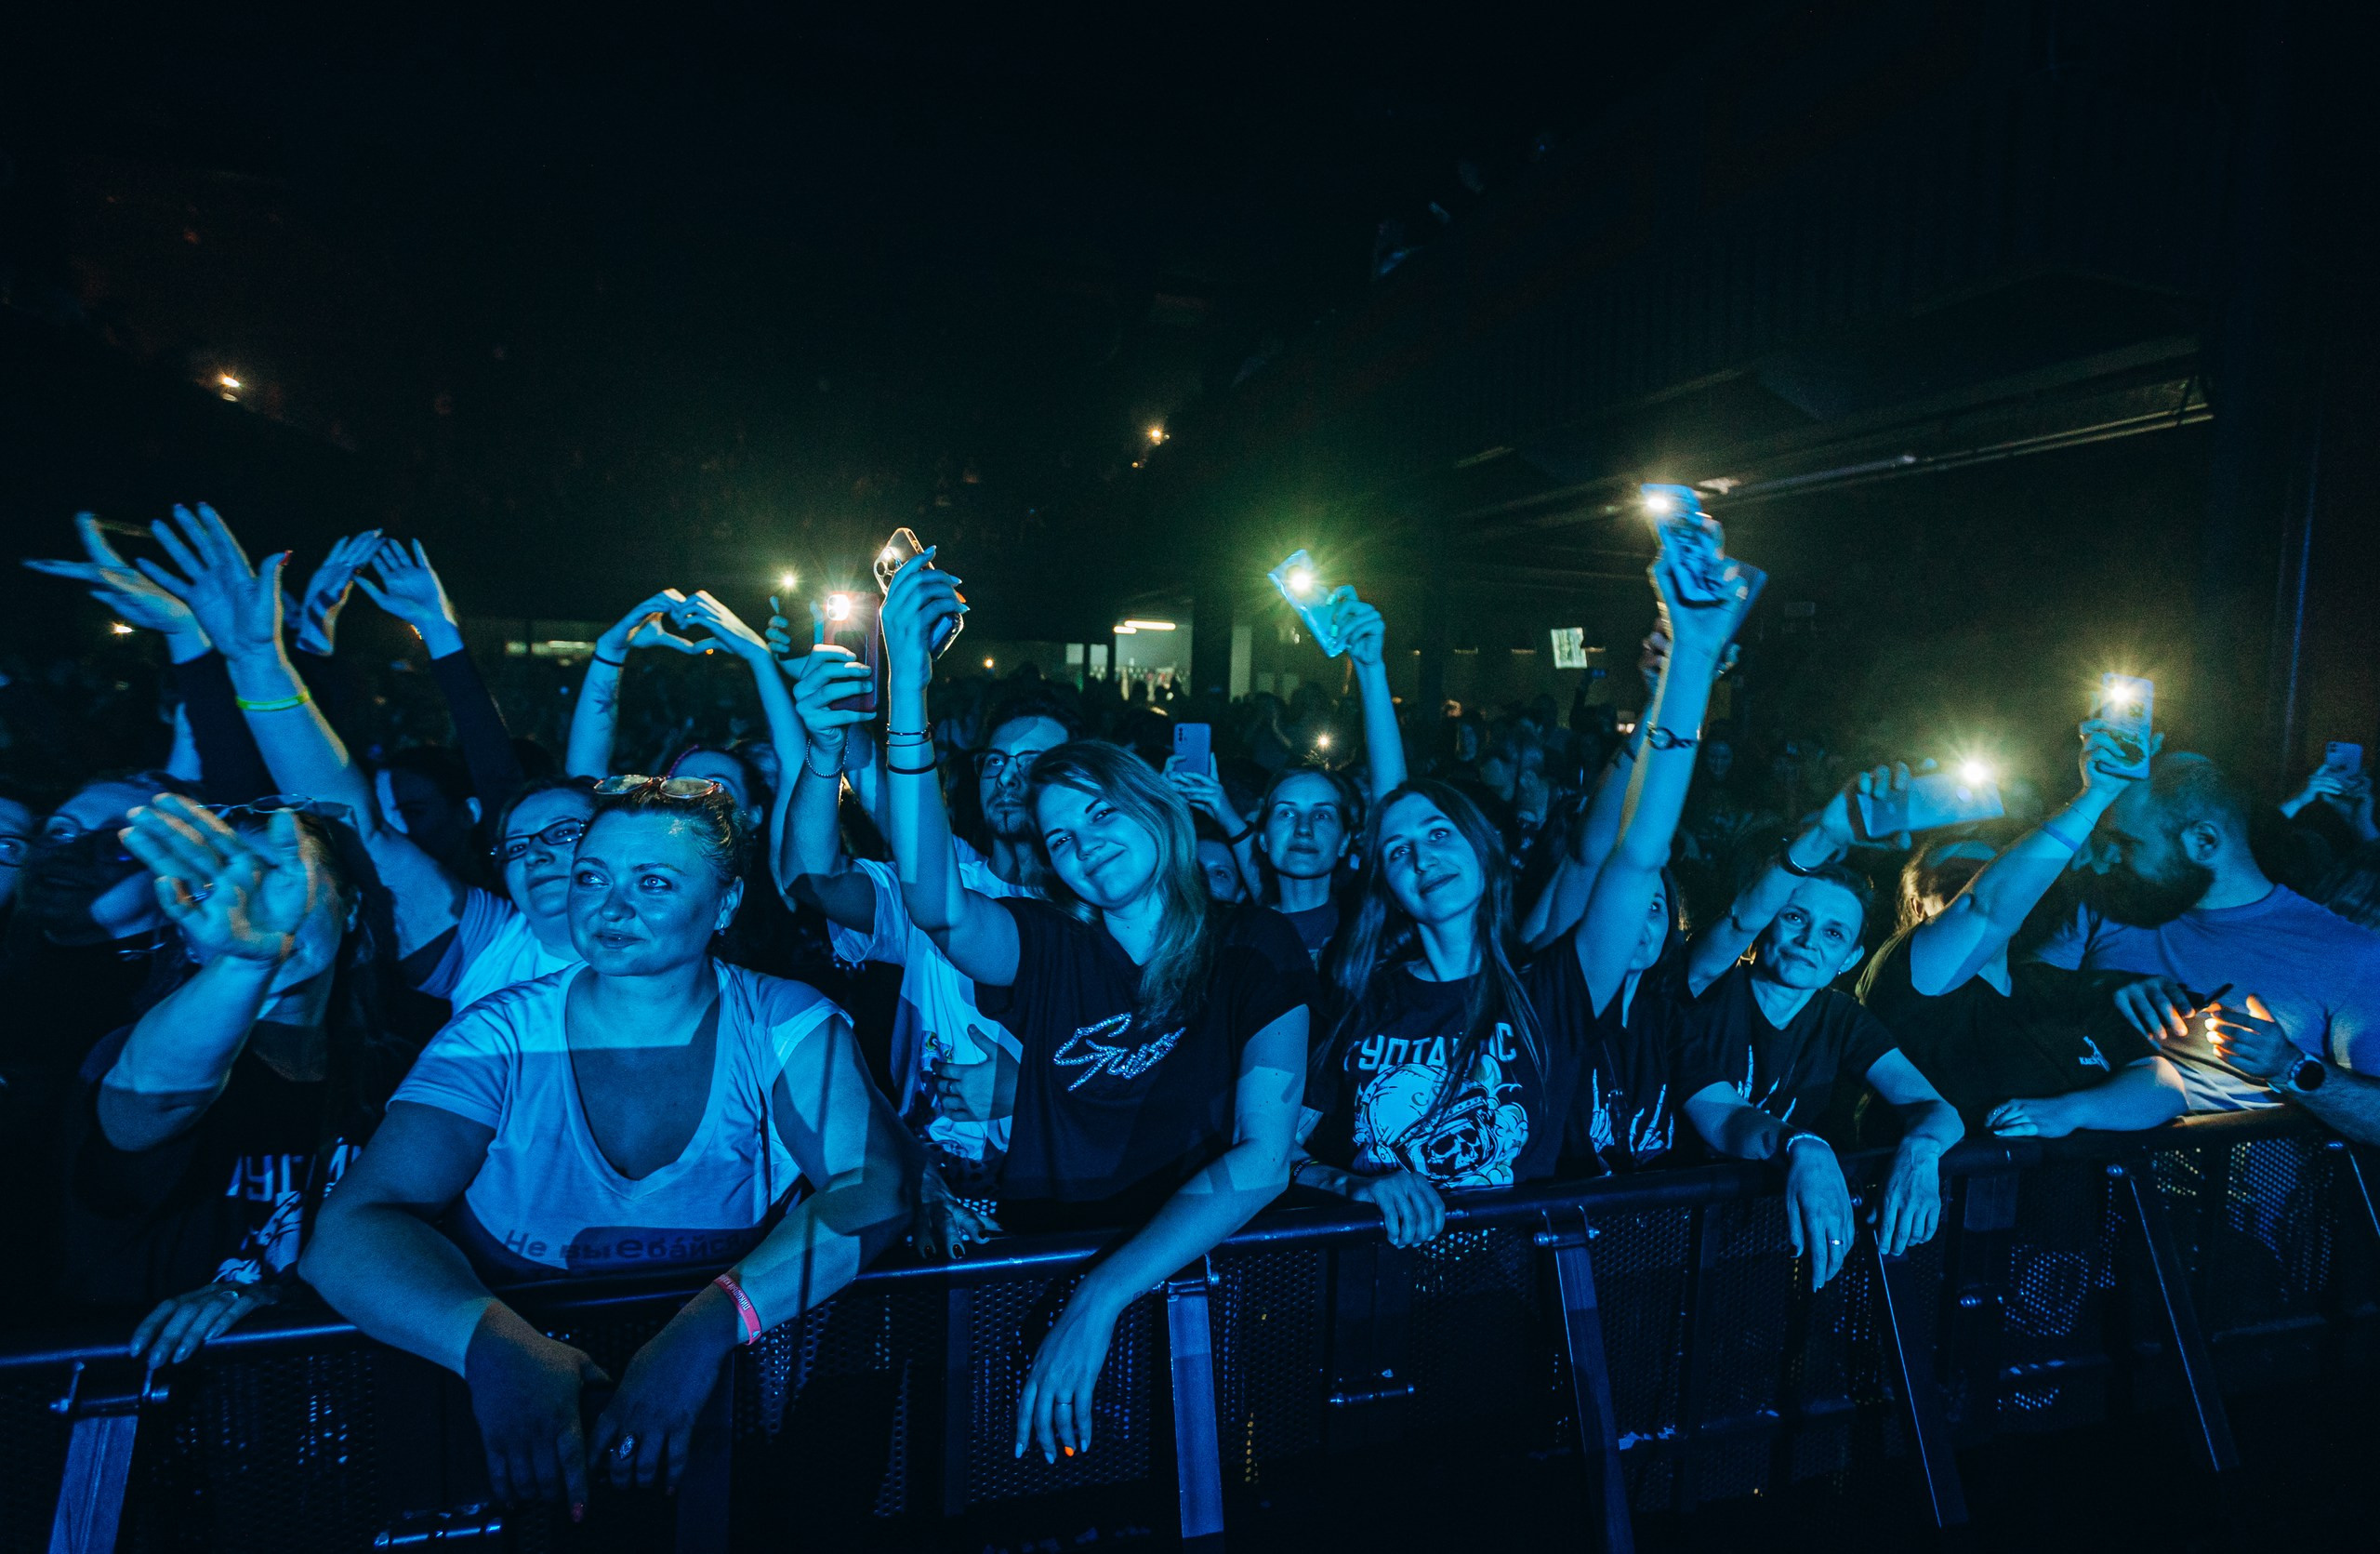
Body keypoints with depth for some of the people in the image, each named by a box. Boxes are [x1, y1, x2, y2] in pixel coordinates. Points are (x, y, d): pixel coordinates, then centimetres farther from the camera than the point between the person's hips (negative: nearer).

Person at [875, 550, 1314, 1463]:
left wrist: (1104, 1299, -24)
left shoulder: (1254, 950, -1)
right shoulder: (1047, 949, 3)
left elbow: (1263, 1159, -12)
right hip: (1037, 1270, 1)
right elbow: (936, 903, -18)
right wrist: (907, 689, -26)